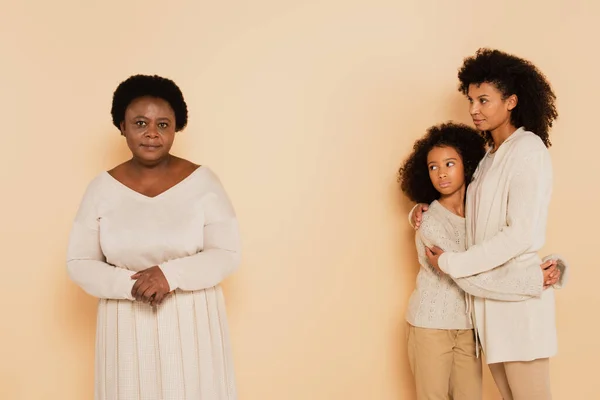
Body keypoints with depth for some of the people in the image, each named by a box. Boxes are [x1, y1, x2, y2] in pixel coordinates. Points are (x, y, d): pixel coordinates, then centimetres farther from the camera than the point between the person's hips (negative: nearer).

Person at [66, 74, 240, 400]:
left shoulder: (202, 181, -7)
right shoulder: (102, 187, -2)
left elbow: (227, 255, -9)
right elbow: (79, 263, -2)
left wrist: (171, 274, -24)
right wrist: (130, 285, -18)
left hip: (192, 323, -1)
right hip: (128, 326, 1)